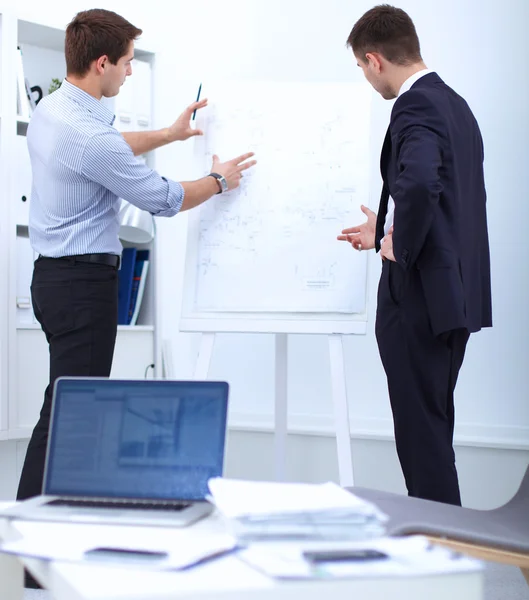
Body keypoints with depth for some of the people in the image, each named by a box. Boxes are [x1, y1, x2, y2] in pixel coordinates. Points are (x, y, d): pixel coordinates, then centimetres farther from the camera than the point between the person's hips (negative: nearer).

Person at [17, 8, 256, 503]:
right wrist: (219, 181, 8)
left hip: (54, 275, 10)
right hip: (84, 281, -10)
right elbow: (164, 199, -10)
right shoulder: (88, 135, -22)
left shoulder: (49, 110, 8)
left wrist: (169, 135, 34)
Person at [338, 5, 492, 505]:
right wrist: (388, 233, 26)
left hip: (420, 295, -10)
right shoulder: (455, 104, 15)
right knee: (432, 426, 17)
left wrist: (400, 250, -19)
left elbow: (419, 182, -33)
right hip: (458, 293, 10)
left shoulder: (414, 106, -14)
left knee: (421, 428, -2)